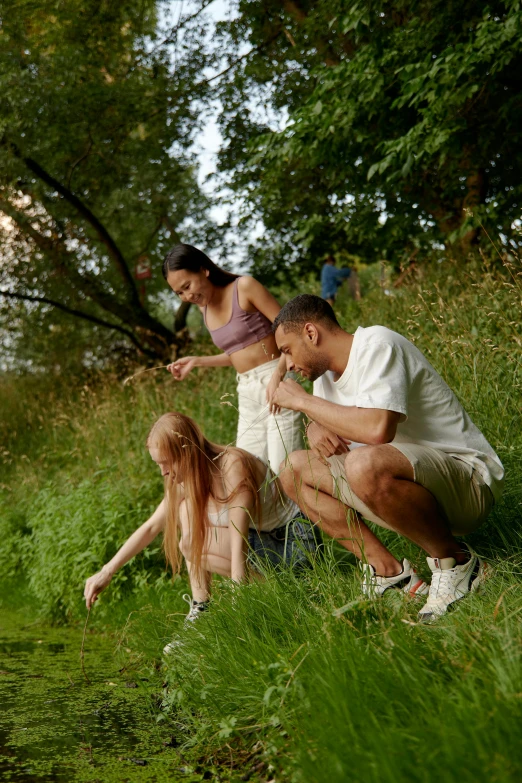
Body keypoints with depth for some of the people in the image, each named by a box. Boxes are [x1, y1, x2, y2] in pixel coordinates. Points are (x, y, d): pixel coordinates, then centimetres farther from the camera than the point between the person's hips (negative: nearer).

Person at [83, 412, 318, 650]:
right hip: (264, 536, 8)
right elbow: (151, 527, 7)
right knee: (188, 509, -5)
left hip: (295, 543, -8)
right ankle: (200, 611, -4)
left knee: (191, 544, -18)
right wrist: (107, 572, 1)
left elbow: (239, 542, -29)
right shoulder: (189, 479, 0)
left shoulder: (233, 466, -26)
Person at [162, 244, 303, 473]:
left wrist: (277, 375, -24)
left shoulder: (244, 287, -8)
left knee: (283, 470, -13)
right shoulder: (204, 307, 12)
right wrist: (196, 361, 12)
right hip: (247, 393, 7)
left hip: (277, 383, -7)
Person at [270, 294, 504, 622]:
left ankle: (454, 562, -13)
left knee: (365, 465, -39)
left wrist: (303, 401, -19)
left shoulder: (376, 345, -17)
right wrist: (317, 432, -5)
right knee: (295, 469, 7)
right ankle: (389, 571, 1)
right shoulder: (328, 369, 9)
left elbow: (377, 429, -32)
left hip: (469, 477, -9)